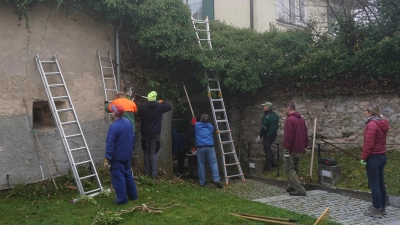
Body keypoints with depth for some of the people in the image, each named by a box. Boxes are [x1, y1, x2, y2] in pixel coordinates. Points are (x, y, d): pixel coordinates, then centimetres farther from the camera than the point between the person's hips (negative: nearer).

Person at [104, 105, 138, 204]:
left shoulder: (114, 126, -23)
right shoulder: (128, 122, 2)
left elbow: (110, 144, -22)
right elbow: (133, 137, 12)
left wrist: (107, 158, -16)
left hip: (117, 157, -8)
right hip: (127, 155, 8)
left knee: (118, 177, 1)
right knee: (127, 174, 20)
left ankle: (122, 199, 6)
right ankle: (133, 195, 28)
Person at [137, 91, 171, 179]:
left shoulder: (143, 107, -7)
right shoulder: (160, 106, -4)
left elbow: (137, 114, 9)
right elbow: (169, 107, 14)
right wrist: (162, 102, 28)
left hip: (145, 133, 0)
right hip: (155, 133, 0)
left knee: (147, 152, 13)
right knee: (154, 153, 1)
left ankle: (147, 172, 14)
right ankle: (154, 173, -7)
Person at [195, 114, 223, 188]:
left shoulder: (196, 125, 9)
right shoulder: (210, 126, 16)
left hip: (200, 147, -1)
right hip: (210, 146, 1)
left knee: (201, 165, 7)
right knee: (213, 163, -2)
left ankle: (202, 182, 9)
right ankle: (216, 180, -14)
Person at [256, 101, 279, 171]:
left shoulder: (266, 116, -20)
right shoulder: (275, 115, 8)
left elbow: (263, 127, -22)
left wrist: (259, 136, -16)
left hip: (267, 136, -9)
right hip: (274, 135, 9)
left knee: (267, 150, 0)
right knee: (269, 149, 24)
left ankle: (269, 166, 6)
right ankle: (274, 162, 25)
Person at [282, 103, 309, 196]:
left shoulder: (289, 119, -16)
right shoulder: (301, 119, 13)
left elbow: (288, 136, -22)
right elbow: (305, 134, 16)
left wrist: (286, 147, -19)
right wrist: (305, 145, 19)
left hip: (292, 149, -9)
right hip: (300, 149, 9)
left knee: (289, 169, -4)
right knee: (295, 169, 19)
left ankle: (300, 190, -10)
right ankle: (292, 187, 27)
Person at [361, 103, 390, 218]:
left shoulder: (371, 125, -19)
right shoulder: (382, 124, 10)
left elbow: (368, 143, -21)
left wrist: (363, 157, -13)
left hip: (373, 157, -9)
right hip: (382, 156, 9)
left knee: (374, 184, -1)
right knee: (380, 183, 15)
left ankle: (376, 210, 6)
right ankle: (382, 207, 24)